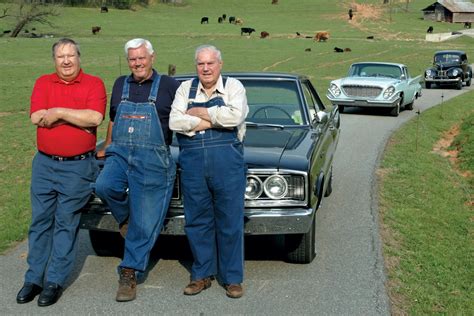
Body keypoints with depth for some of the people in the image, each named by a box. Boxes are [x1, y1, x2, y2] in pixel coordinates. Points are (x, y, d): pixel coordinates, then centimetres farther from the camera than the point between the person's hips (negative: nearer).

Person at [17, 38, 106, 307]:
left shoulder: (94, 83, -2)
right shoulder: (43, 83, 8)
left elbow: (95, 118, -18)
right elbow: (37, 118, -6)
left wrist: (58, 112, -13)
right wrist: (78, 117, -12)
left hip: (78, 166, -3)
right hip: (44, 163, 3)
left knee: (66, 224, 3)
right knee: (40, 221, 9)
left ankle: (55, 282, 12)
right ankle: (34, 278, 19)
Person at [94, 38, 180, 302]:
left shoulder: (169, 86, 3)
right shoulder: (120, 85, 16)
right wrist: (107, 148, 28)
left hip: (153, 160, -3)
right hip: (120, 154, 3)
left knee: (144, 223, -3)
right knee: (104, 186, -28)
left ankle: (130, 274, 8)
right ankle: (125, 217, 3)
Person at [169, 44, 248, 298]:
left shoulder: (233, 87, 4)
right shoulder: (185, 88, 10)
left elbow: (236, 116, -15)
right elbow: (175, 122, -5)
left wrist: (199, 112, -7)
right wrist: (215, 120, -8)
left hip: (227, 162, -2)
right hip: (193, 163, 2)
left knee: (230, 222, 3)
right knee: (197, 221, 9)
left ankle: (232, 278, 15)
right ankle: (202, 275, 23)